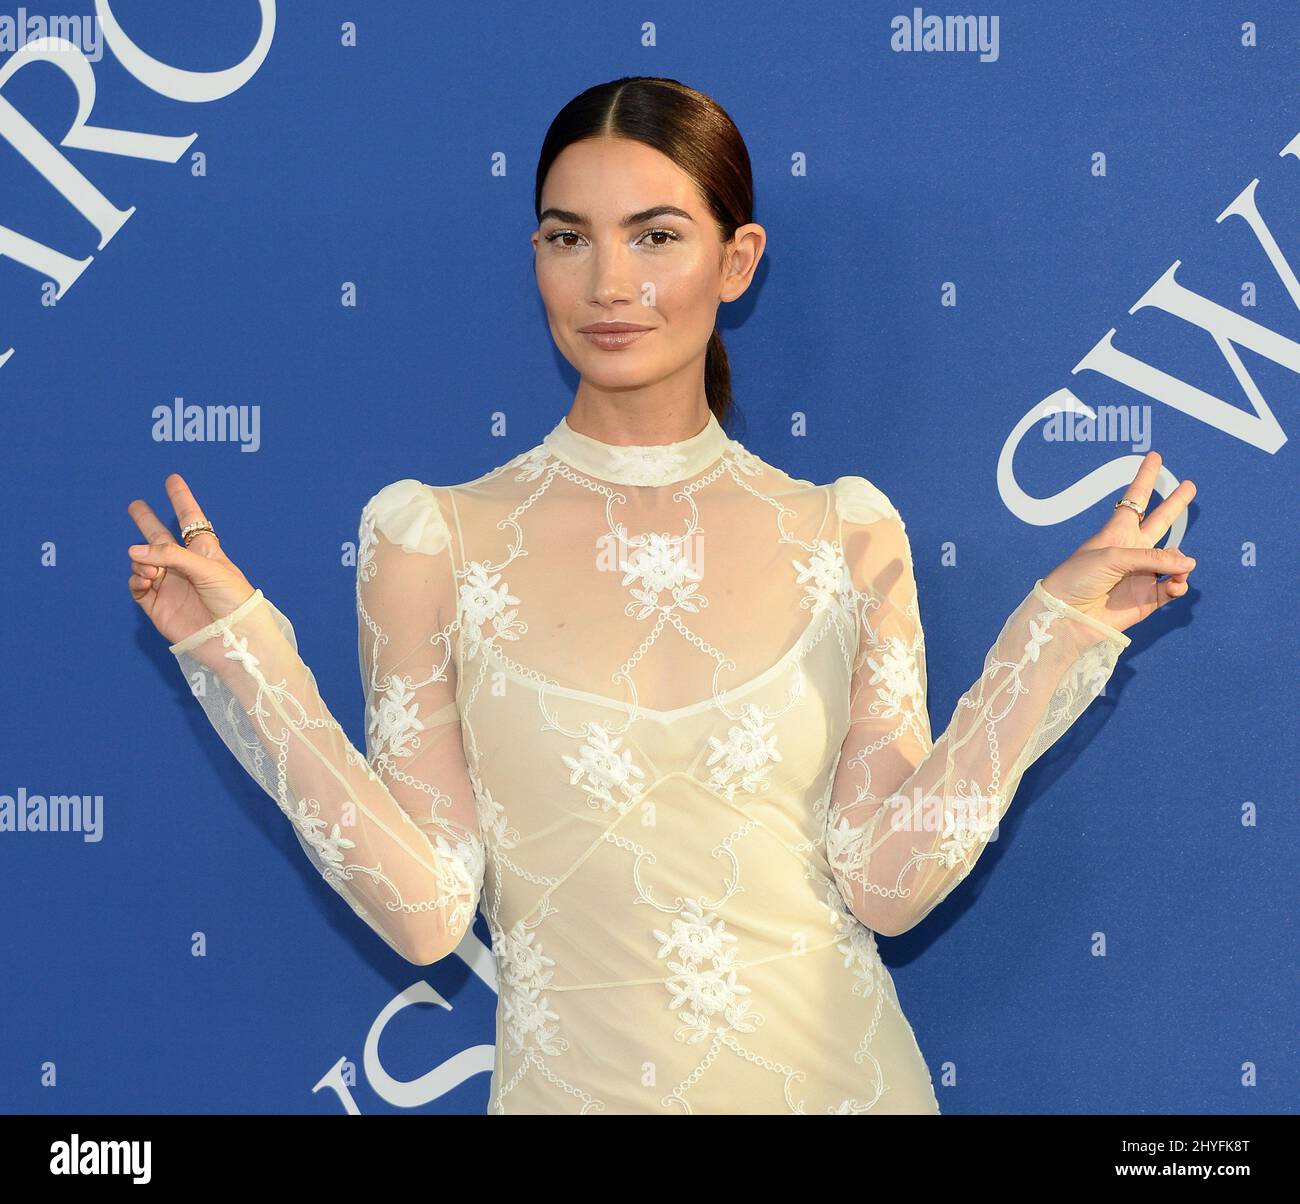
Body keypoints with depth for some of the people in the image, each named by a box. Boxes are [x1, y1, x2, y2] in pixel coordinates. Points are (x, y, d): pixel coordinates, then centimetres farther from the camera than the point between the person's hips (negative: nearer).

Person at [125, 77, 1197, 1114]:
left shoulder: (846, 534, -2)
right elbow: (426, 910, -11)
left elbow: (887, 882, -7)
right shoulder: (434, 540, -7)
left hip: (837, 1075, 1)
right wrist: (246, 658, -17)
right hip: (578, 1081, -1)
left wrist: (1061, 628, -9)